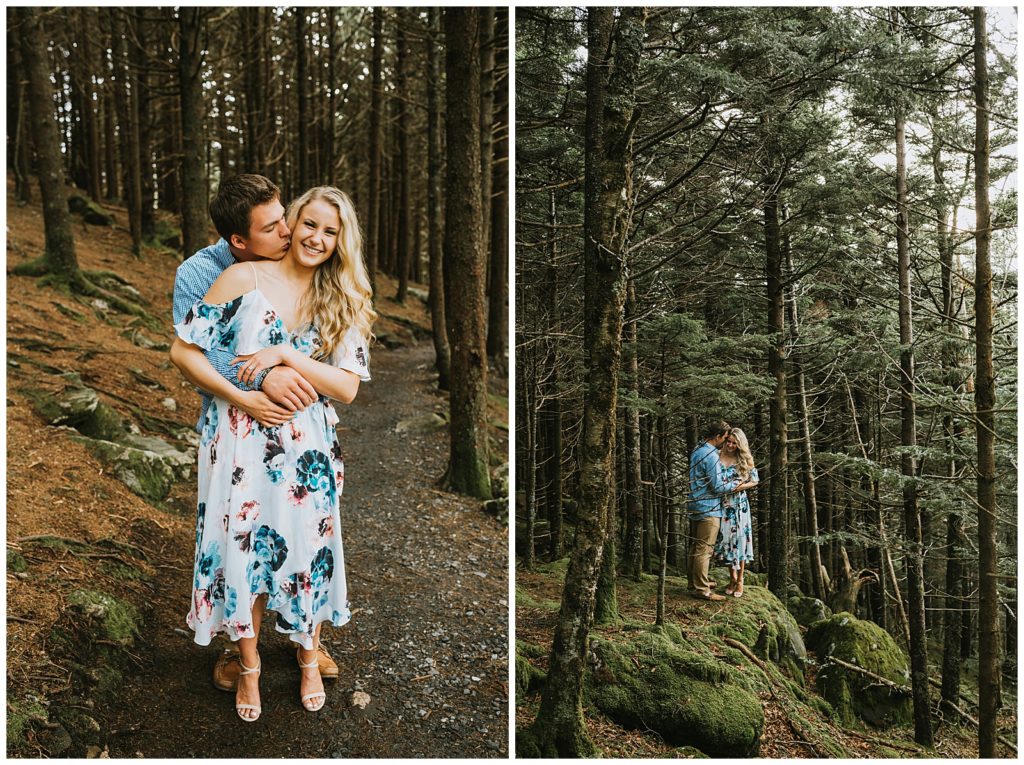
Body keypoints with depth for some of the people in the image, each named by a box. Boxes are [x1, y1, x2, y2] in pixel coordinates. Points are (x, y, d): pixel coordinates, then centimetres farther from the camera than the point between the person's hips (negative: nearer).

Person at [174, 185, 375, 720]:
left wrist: (284, 355, -17)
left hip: (307, 450, 2)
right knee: (243, 547, 5)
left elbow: (347, 388, -6)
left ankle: (308, 658, 35)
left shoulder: (344, 304, 4)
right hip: (241, 442, -1)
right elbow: (185, 350, -2)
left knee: (307, 548, 8)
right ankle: (249, 664, 31)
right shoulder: (244, 278, -3)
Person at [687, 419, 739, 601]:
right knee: (704, 549, -6)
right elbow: (717, 487, -17)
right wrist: (736, 483, -3)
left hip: (697, 506, 10)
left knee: (696, 546, 16)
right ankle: (701, 589, -3)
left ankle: (695, 581, 26)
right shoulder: (711, 455, -19)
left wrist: (723, 479, 17)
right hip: (709, 509, -10)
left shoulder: (697, 451, 12)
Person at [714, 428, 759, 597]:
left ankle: (740, 580, 10)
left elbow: (755, 480, 5)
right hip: (722, 504, 1)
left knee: (739, 538, -1)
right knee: (725, 539, 5)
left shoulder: (745, 460, 1)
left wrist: (743, 486, -14)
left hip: (739, 505, -1)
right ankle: (732, 577, 21)